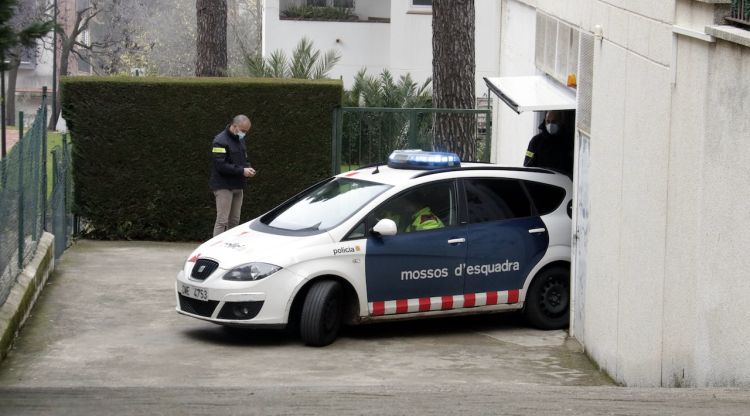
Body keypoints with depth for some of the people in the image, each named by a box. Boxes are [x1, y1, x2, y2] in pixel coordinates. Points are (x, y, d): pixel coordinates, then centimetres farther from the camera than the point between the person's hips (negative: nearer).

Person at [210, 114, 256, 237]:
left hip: (238, 187, 9)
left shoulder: (240, 140, 15)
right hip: (224, 186, -8)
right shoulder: (220, 141, -13)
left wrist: (248, 168, 2)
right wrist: (242, 171, -22)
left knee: (234, 221, 10)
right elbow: (221, 165, -21)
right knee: (222, 221, -11)